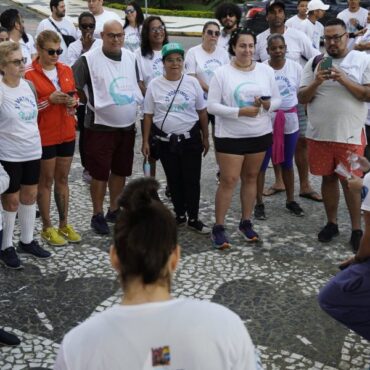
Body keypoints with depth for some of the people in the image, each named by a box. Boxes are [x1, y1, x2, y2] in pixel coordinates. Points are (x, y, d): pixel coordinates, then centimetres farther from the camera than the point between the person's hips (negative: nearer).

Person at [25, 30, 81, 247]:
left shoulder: (66, 70, 5)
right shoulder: (30, 75, -12)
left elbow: (75, 95, 16)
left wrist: (74, 102, -7)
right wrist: (49, 100, -23)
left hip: (67, 134, 5)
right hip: (44, 137, -5)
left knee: (63, 179, 14)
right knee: (46, 181, 7)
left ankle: (64, 225, 25)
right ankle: (47, 228, 17)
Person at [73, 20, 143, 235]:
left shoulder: (130, 57, 6)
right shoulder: (89, 60, -13)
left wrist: (138, 103, 12)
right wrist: (91, 102, -10)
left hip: (127, 126, 6)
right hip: (101, 127, -5)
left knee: (120, 171, 14)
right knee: (100, 173, 1)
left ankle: (114, 210, 28)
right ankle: (98, 215, 15)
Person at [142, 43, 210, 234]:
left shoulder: (192, 82, -1)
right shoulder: (154, 85, -3)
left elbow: (202, 112, 5)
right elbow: (148, 116, 2)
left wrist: (205, 137, 6)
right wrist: (145, 141, 0)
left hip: (190, 139, 0)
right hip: (166, 141, 0)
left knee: (192, 180, 2)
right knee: (174, 180, 11)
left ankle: (193, 219, 13)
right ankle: (180, 215, 25)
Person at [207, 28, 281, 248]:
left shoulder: (266, 70, 2)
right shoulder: (222, 73, -8)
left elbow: (278, 99, 7)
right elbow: (212, 106, -11)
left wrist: (268, 105, -16)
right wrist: (240, 111, -21)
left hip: (260, 134, 4)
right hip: (230, 136, -3)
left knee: (251, 178, 13)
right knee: (229, 180, -2)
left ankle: (246, 223, 26)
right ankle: (218, 227, 8)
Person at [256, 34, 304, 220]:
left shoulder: (296, 67, 0)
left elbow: (301, 92, 9)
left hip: (290, 120, 3)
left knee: (287, 163, 16)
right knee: (262, 163, 2)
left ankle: (290, 200, 29)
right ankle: (259, 203, 13)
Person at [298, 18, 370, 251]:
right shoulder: (315, 62, 5)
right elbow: (302, 98, 2)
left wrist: (345, 80, -20)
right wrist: (316, 83, -16)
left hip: (350, 134, -3)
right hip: (319, 134, 3)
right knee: (328, 178, 13)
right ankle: (332, 223, 26)